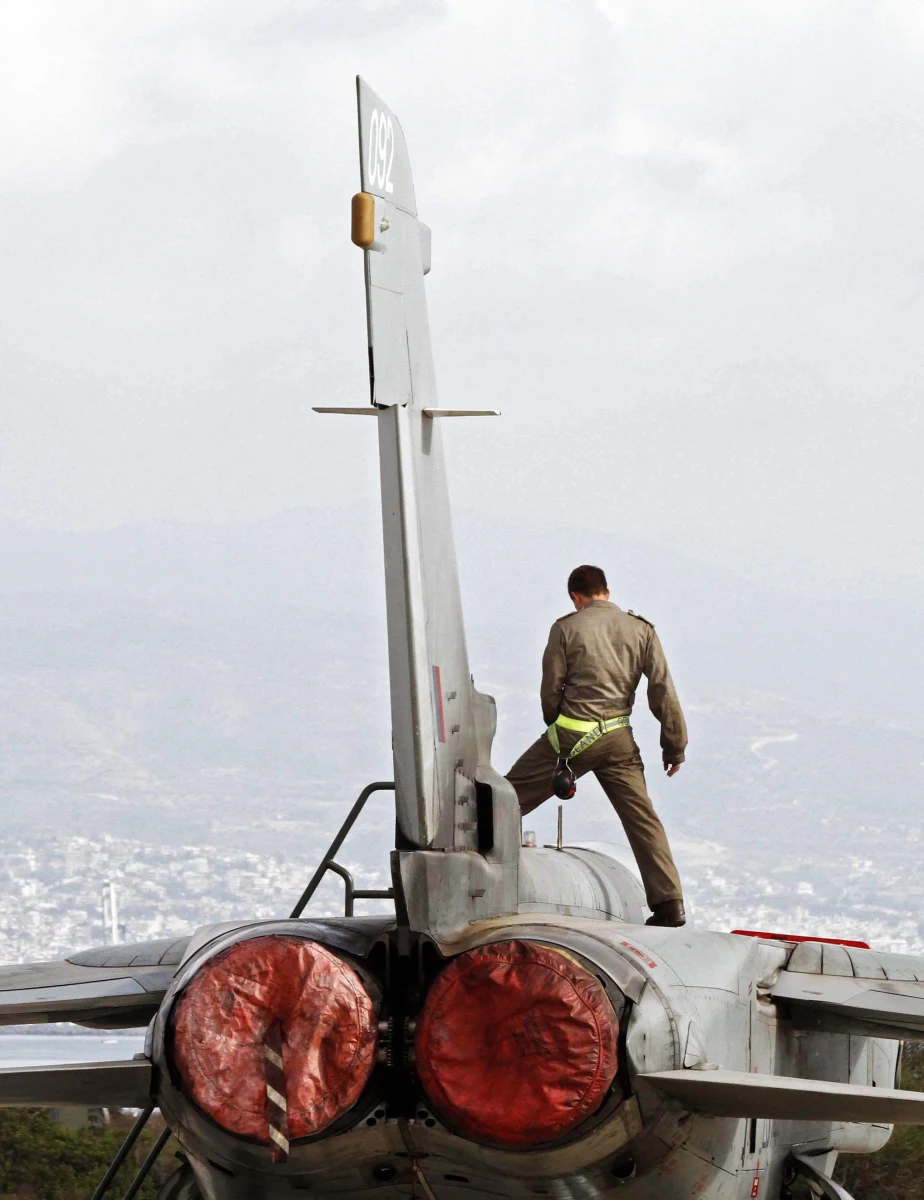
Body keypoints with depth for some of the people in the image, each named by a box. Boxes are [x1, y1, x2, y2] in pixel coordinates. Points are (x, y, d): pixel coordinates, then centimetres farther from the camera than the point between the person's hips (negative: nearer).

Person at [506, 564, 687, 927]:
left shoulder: (567, 628, 0)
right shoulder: (641, 629, 6)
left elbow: (550, 690, 2)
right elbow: (663, 691, 4)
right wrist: (675, 746, 11)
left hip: (571, 734, -3)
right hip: (618, 740, 3)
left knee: (513, 793, 12)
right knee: (642, 818, 5)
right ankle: (669, 903, -1)